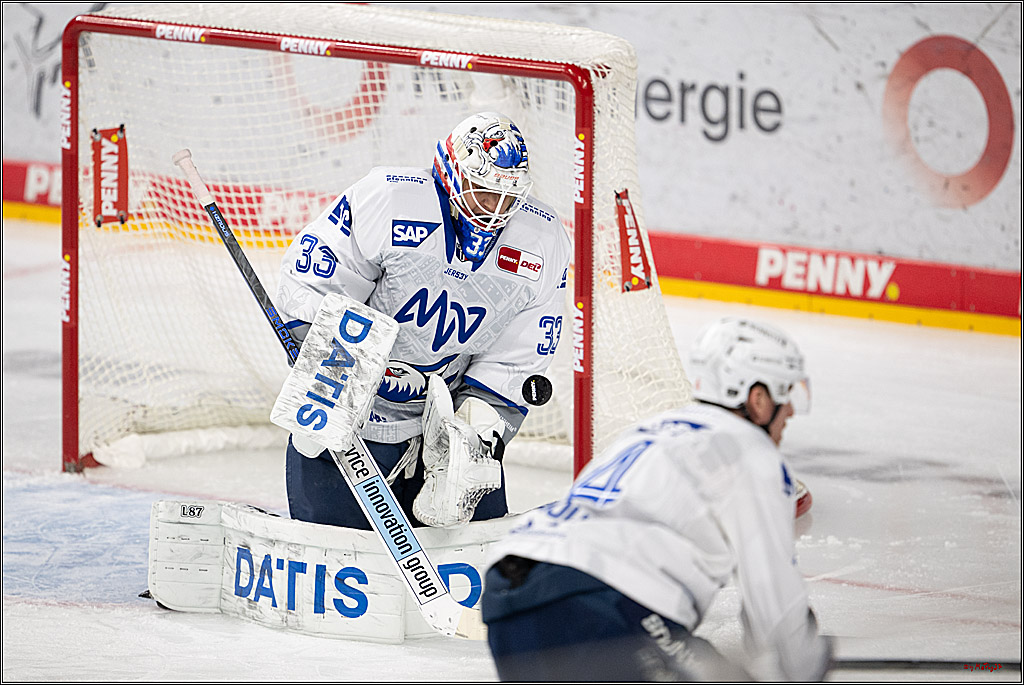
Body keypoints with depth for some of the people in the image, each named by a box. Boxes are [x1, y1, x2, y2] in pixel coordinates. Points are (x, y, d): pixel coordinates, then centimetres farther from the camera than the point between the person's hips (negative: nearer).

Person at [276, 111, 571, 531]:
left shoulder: (543, 243, -9)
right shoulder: (385, 201, -20)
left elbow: (513, 365, -4)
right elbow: (308, 290, -14)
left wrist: (479, 434, -13)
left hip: (452, 412, 3)